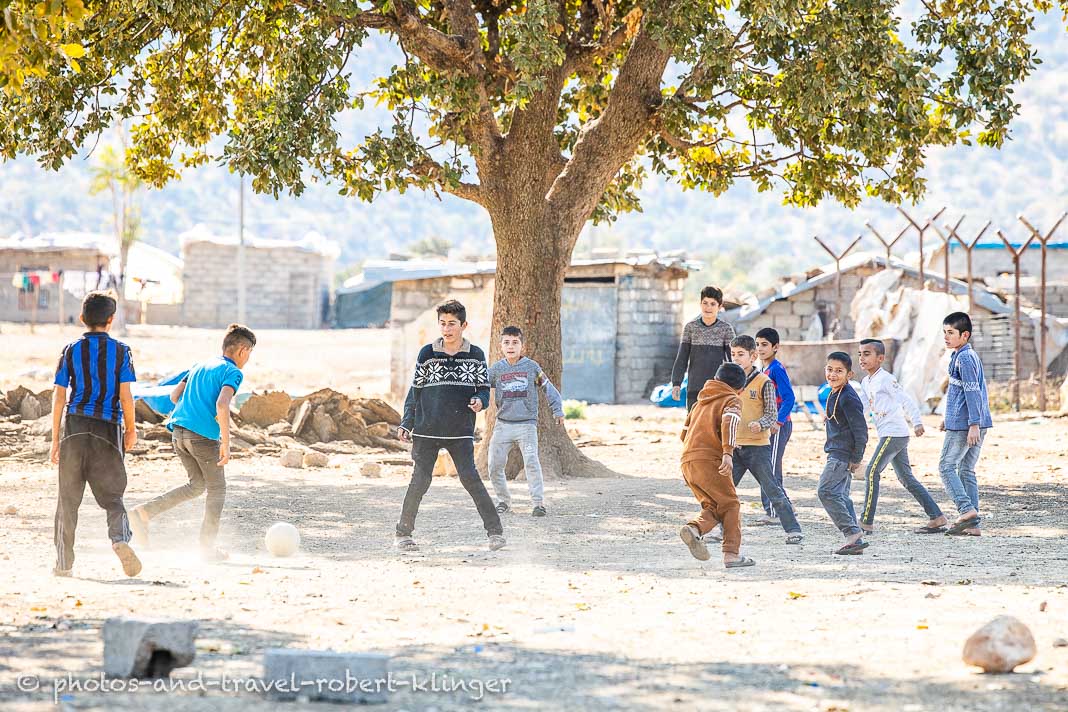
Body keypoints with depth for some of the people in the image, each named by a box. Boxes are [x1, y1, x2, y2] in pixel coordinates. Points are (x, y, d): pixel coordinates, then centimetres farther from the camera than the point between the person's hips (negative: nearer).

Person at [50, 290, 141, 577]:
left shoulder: (71, 351, 4)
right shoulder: (120, 351, 1)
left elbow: (59, 396, 2)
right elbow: (125, 395, -3)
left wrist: (55, 439, 6)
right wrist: (131, 429, 11)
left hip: (74, 426, 1)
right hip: (108, 429, -1)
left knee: (68, 498, 9)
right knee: (112, 495, 6)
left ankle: (64, 562, 13)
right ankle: (121, 538, -23)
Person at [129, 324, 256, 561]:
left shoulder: (201, 365, 20)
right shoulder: (233, 372, -5)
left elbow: (175, 395, 20)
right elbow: (222, 404, -20)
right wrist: (226, 443, -18)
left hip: (178, 432, 7)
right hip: (204, 435, -7)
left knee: (197, 485, 18)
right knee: (217, 489, 9)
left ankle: (144, 513, 3)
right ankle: (208, 547, 9)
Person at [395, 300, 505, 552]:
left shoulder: (475, 355, 5)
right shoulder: (427, 353, 5)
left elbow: (484, 389, 8)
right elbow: (415, 390, 10)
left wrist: (479, 401, -15)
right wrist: (406, 423, 5)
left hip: (461, 431, 0)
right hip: (427, 429, 0)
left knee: (470, 477, -10)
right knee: (420, 480, -2)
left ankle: (495, 530, -5)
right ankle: (403, 533, 8)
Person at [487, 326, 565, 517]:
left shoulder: (532, 367, 2)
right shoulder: (496, 369, 5)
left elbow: (548, 388, 9)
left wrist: (557, 410, 5)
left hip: (527, 424, -3)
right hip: (503, 424, 3)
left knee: (531, 462, -19)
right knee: (495, 465, 0)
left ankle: (538, 503, -16)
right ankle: (503, 500, 19)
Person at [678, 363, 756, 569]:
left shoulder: (701, 401, 27)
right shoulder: (732, 400, 6)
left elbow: (685, 432, 32)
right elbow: (729, 422, -16)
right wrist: (728, 453, -28)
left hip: (687, 461, 6)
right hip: (709, 461, -6)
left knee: (713, 507, 14)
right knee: (730, 505, 6)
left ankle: (694, 529, -15)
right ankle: (732, 554, -3)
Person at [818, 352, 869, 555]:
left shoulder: (848, 398, -18)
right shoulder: (833, 395, 13)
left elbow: (860, 430, -19)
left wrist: (856, 459, -17)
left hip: (843, 455, -10)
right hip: (837, 454, 10)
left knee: (826, 491, -12)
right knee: (840, 496, 11)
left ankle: (853, 533, -11)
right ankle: (856, 541, 13)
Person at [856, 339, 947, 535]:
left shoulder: (885, 379, -11)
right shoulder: (866, 383, 15)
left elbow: (906, 400, -14)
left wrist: (917, 423, -20)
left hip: (894, 433, -10)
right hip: (887, 434, 10)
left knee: (872, 472, -11)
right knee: (906, 478, 9)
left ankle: (866, 522, -8)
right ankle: (936, 517, 10)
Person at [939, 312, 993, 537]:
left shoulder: (964, 358, -13)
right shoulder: (971, 356, 18)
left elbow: (972, 392, -20)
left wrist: (973, 424, -24)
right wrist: (950, 417, 34)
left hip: (964, 424, -10)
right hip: (976, 424, 10)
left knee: (947, 466, -3)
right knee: (967, 470, 11)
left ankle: (966, 509, -15)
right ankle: (972, 524, 8)